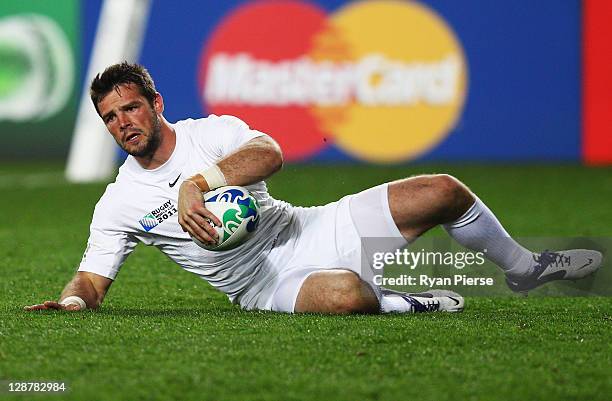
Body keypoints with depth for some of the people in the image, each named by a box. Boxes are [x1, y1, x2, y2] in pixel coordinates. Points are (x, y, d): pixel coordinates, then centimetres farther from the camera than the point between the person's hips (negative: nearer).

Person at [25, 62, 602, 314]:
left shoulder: (210, 131, 1)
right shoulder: (119, 203, 0)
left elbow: (269, 153, -19)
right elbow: (92, 278, -2)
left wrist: (197, 182, -32)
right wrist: (70, 300, -27)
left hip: (311, 231, 4)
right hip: (267, 287, -4)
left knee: (443, 191, -3)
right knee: (345, 293, -42)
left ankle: (522, 267, 21)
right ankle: (398, 304, -8)